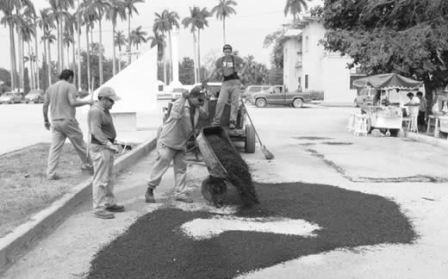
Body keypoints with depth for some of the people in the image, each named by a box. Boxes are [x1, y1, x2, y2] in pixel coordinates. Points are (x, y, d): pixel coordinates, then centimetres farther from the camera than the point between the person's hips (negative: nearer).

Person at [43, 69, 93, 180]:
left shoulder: (50, 88, 13)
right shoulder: (70, 87, -5)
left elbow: (45, 105, 12)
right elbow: (73, 102, -19)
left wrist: (46, 120, 20)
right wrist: (87, 102, -6)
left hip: (55, 122, 5)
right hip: (68, 120, -5)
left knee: (55, 147, 3)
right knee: (79, 143, 11)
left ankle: (50, 173, -1)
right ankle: (87, 164, 26)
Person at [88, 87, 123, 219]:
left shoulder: (104, 110, 14)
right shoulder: (95, 111, -18)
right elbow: (96, 131, -27)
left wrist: (113, 144, 14)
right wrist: (110, 145, -29)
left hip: (106, 147, 10)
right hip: (100, 148, -10)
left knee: (108, 178, 17)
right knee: (100, 180, -4)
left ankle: (109, 204, 28)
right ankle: (98, 208, 3)